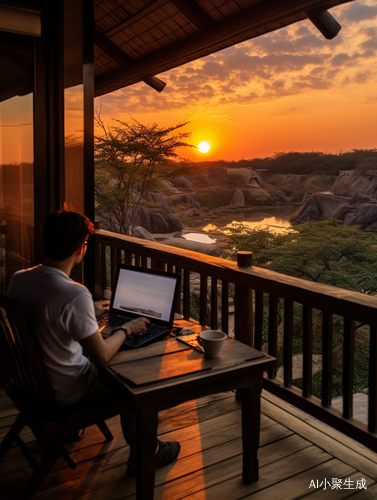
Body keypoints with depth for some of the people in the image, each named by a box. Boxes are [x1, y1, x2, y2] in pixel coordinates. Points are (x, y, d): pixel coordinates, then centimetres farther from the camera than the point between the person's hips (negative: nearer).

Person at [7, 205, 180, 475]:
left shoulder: (18, 279, -9)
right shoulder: (75, 295, -33)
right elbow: (102, 356, -25)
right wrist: (127, 329, -7)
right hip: (63, 396, -7)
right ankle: (141, 454, 26)